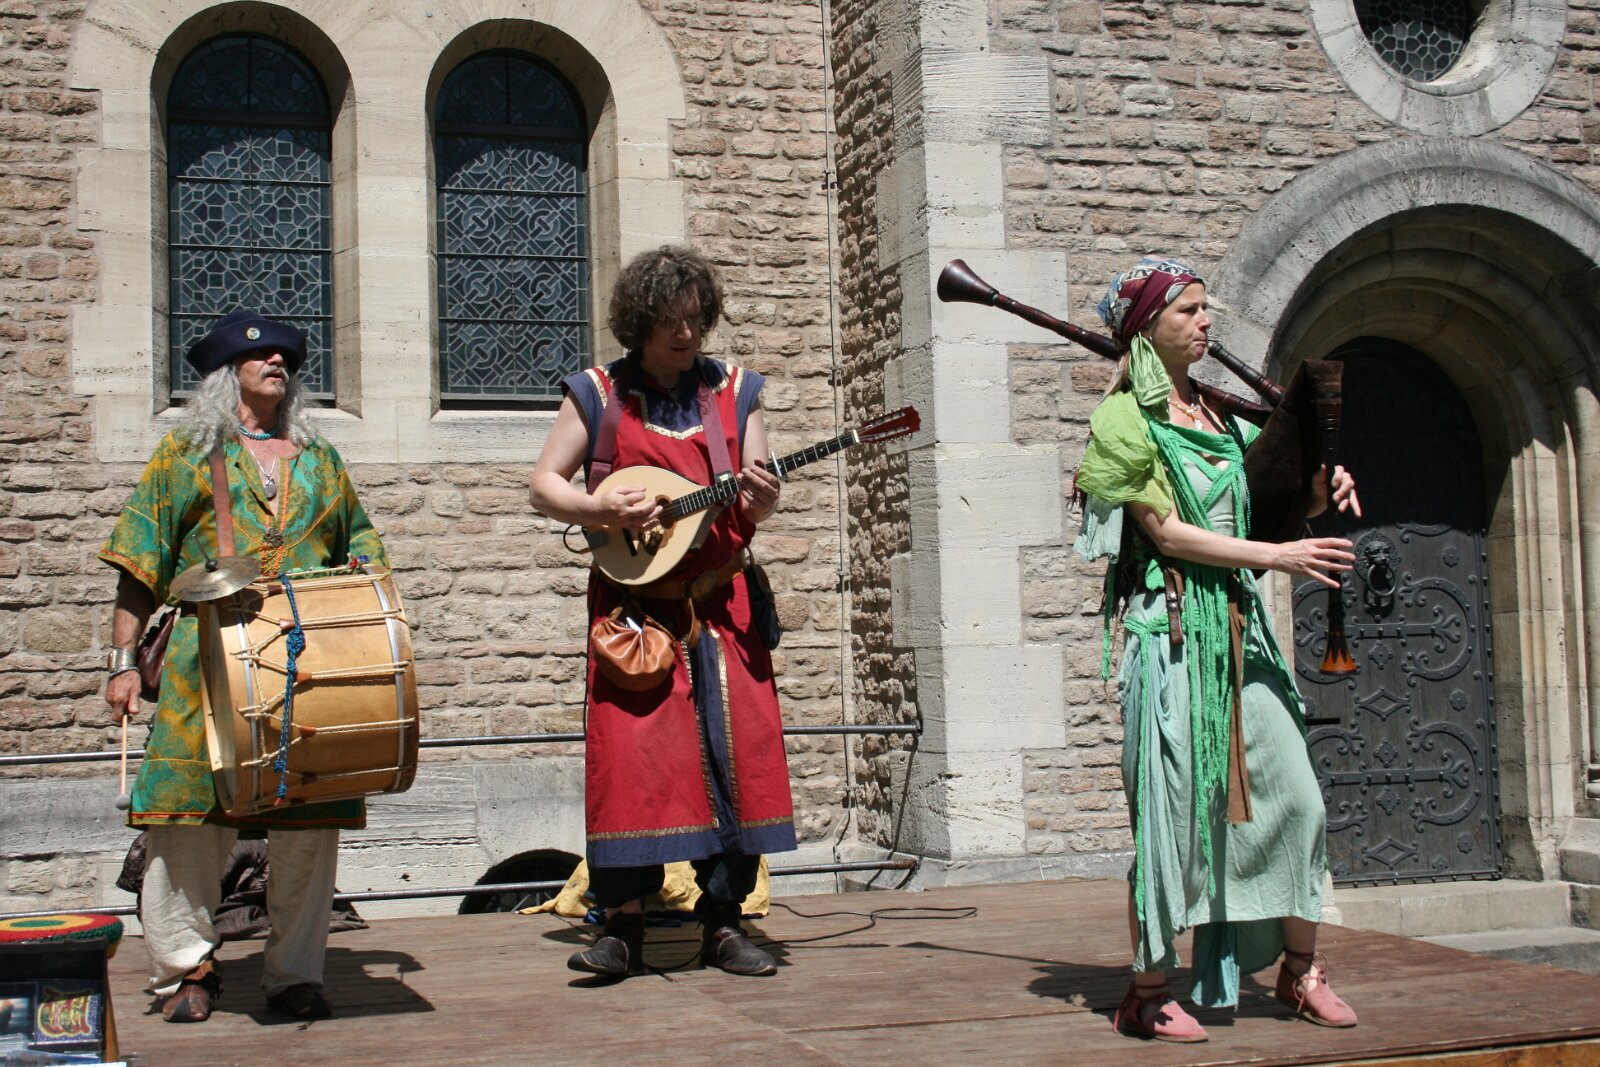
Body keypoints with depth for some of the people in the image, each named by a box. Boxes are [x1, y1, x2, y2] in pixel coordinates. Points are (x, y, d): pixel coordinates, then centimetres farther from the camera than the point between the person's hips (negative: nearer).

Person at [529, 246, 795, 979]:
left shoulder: (733, 391, 10)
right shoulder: (598, 395, 3)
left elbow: (755, 509, 8)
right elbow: (544, 484, 4)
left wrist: (760, 496, -16)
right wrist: (603, 511, -14)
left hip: (720, 602, 3)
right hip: (633, 601, -2)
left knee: (738, 747, -2)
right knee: (631, 749, -8)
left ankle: (722, 923, 8)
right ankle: (623, 925, 0)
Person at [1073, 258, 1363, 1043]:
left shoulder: (1218, 414, 16)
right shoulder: (1125, 419, -5)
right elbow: (1165, 532, -12)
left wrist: (1321, 487, 3)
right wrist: (1274, 556, -17)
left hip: (1241, 627, 7)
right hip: (1173, 630, -7)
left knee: (1295, 796, 5)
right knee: (1174, 808, -4)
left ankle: (1300, 969, 20)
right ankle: (1148, 994, 7)